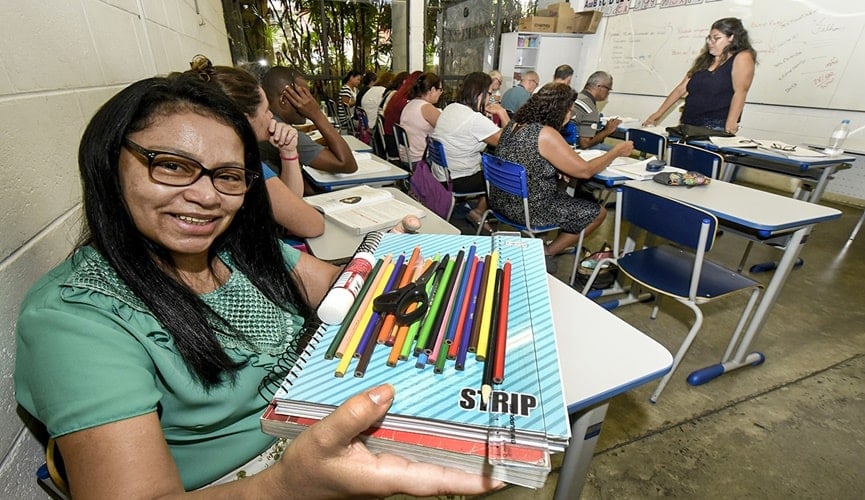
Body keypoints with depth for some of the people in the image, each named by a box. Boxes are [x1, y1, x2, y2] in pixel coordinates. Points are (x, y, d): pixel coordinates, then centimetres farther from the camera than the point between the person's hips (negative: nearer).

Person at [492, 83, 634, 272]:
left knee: (565, 194, 31)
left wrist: (562, 160, 6)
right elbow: (585, 171, -16)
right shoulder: (545, 134, -22)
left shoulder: (514, 124, 3)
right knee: (597, 212, 8)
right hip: (527, 210, -8)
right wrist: (617, 151, 0)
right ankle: (546, 254, 15)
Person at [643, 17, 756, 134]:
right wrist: (659, 114, 10)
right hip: (688, 125, 5)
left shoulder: (742, 58, 0)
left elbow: (740, 91, -11)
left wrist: (731, 124, -23)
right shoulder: (704, 60, 19)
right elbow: (681, 88, 17)